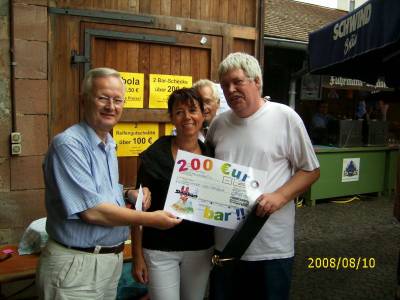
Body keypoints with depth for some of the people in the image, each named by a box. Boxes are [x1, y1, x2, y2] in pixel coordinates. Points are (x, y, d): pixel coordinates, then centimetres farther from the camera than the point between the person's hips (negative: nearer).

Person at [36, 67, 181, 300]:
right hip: (77, 265, -8)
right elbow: (92, 211, -24)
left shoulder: (109, 144, 8)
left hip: (112, 258, 8)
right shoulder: (69, 144, -20)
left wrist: (130, 193, -2)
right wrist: (151, 219, -16)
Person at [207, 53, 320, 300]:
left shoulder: (285, 117, -8)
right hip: (225, 242, 4)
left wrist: (279, 196, -18)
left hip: (272, 247, -4)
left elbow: (311, 170, -3)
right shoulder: (219, 123, 5)